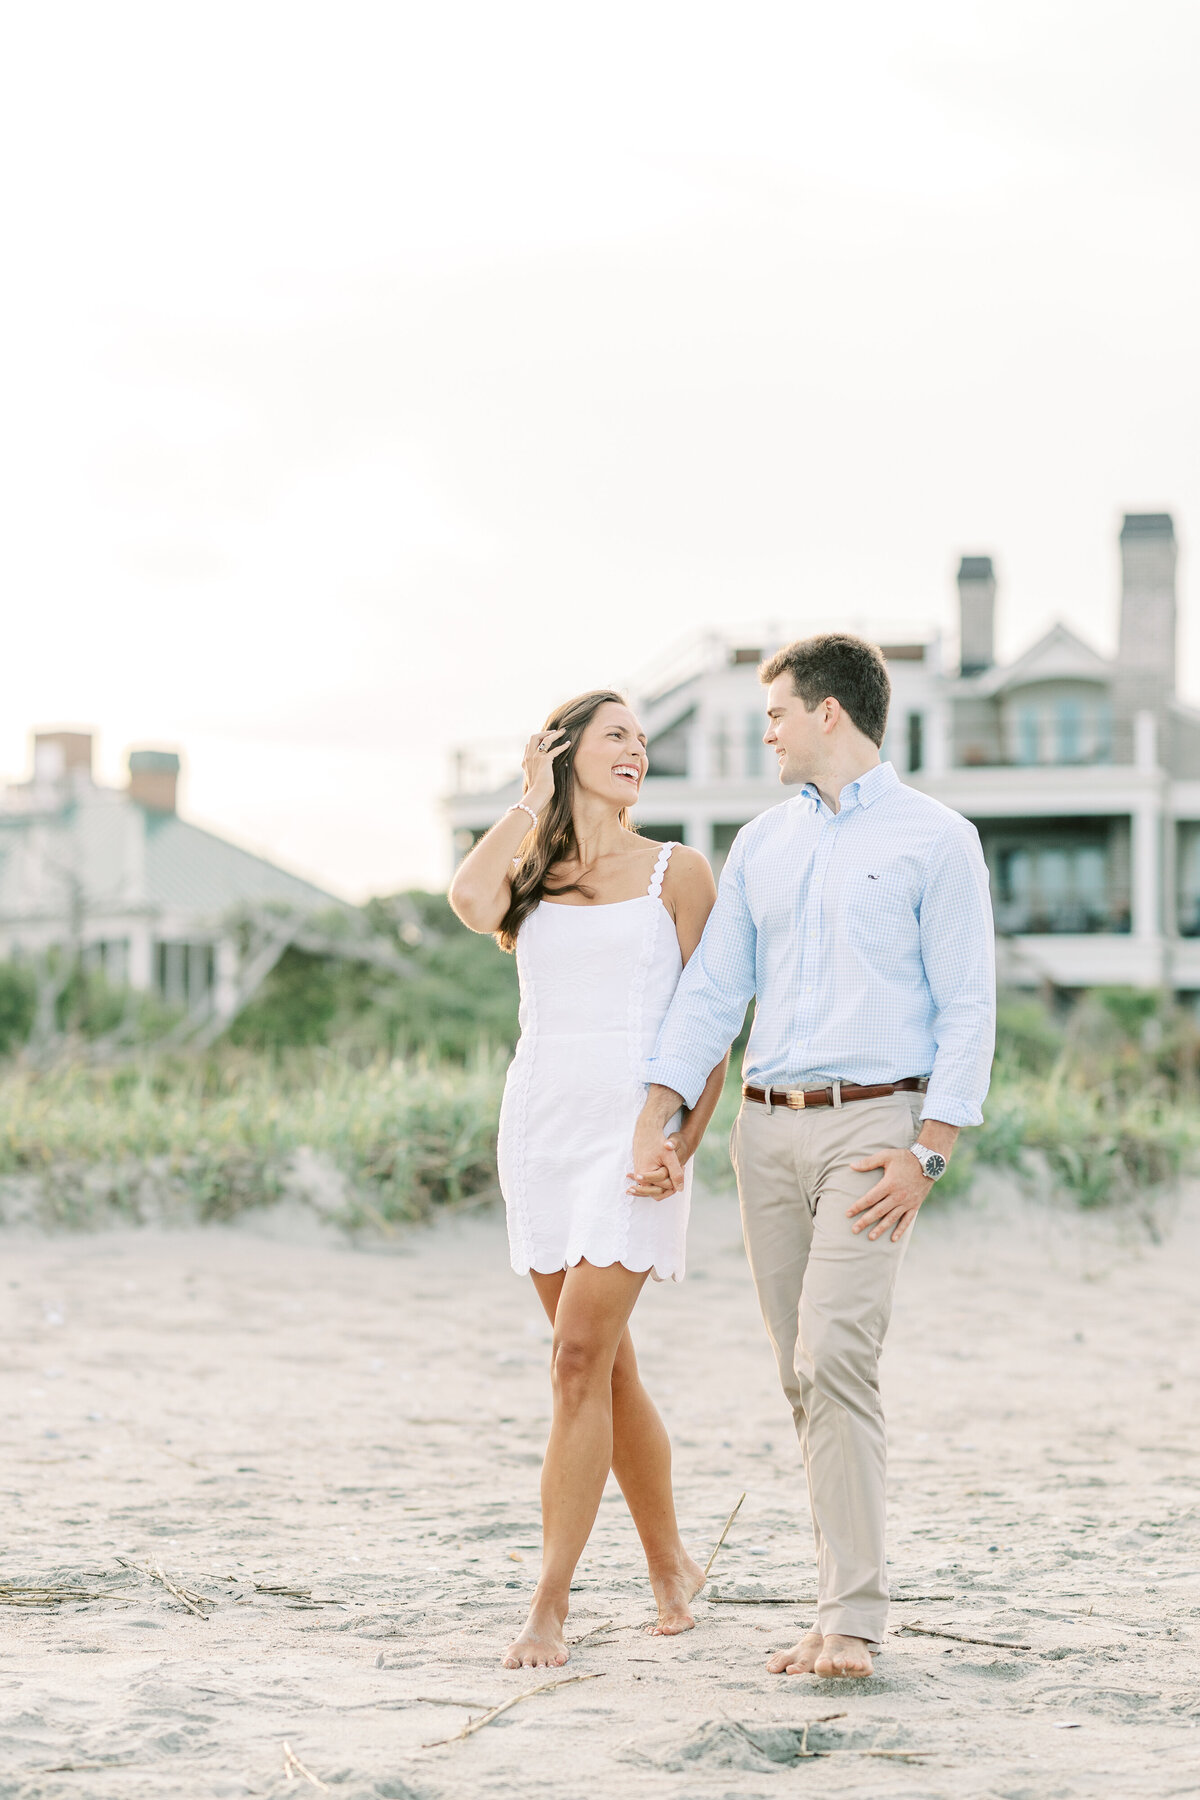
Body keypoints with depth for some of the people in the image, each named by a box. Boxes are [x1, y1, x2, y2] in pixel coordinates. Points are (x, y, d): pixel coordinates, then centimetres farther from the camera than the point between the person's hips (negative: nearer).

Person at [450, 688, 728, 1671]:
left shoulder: (675, 870, 6)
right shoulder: (530, 869, 13)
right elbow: (471, 901, -12)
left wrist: (686, 1139, -11)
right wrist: (531, 805, 1)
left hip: (632, 1125, -4)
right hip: (541, 1116, 4)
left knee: (580, 1361, -12)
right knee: (610, 1364, 10)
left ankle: (551, 1605, -9)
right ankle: (671, 1563, 26)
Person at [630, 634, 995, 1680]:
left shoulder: (935, 840, -1)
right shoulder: (761, 845, 16)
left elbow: (967, 1008, -5)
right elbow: (713, 991, 12)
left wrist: (927, 1156, -14)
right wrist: (656, 1117, 0)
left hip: (873, 1124, -6)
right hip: (768, 1127, 6)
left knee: (834, 1357, -18)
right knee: (804, 1377, 5)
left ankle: (853, 1622, -16)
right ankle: (847, 1608, 11)